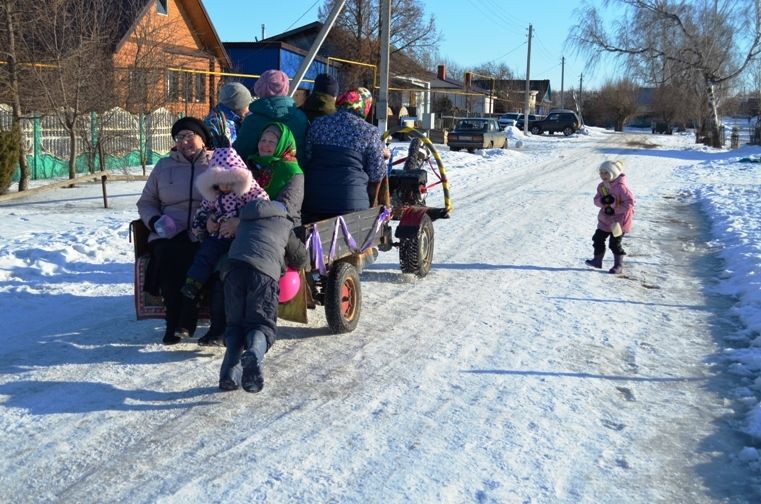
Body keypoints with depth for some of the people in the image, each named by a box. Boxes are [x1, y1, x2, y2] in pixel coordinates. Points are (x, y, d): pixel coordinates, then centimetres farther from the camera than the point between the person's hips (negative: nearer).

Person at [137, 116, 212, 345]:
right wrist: (156, 221, 1)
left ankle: (183, 323, -24)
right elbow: (145, 202, 24)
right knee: (169, 257, -31)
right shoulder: (164, 166, 21)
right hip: (171, 233, 2)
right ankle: (175, 322, -20)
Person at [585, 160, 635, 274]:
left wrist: (614, 210, -21)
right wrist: (602, 201, -23)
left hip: (619, 220, -8)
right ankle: (597, 260, 27)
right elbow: (596, 200, 1)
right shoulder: (602, 186, 3)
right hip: (605, 220, 8)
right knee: (598, 238, 12)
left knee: (615, 243, -3)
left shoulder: (620, 187, -21)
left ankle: (618, 265, 12)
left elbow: (629, 202, -21)